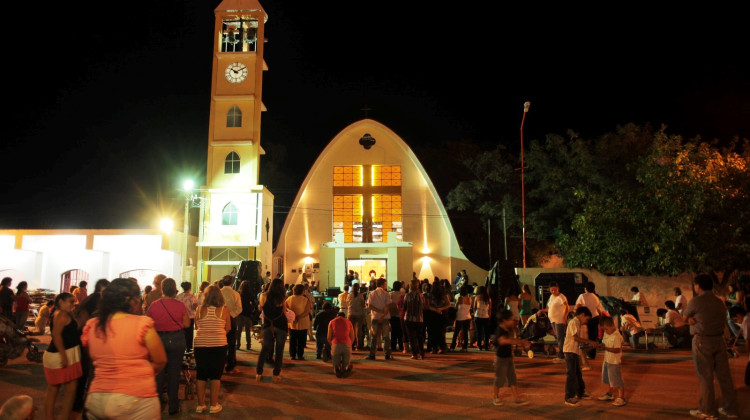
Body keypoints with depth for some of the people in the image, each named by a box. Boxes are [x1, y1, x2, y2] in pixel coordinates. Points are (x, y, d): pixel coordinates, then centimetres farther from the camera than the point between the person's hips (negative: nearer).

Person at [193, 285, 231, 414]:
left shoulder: (199, 309, 0)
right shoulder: (224, 309, -4)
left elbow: (196, 327, 9)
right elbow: (228, 328, 3)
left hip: (200, 344, 2)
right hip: (219, 345, -1)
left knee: (201, 375, 14)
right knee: (215, 375, 9)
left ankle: (200, 405, 20)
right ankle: (214, 405, 13)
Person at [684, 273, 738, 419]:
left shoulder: (696, 301, -13)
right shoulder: (719, 302, 8)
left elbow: (685, 316, 0)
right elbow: (723, 322, 16)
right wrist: (697, 320, 6)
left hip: (702, 341, -6)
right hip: (719, 340, 6)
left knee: (705, 377, 1)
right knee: (724, 375, 12)